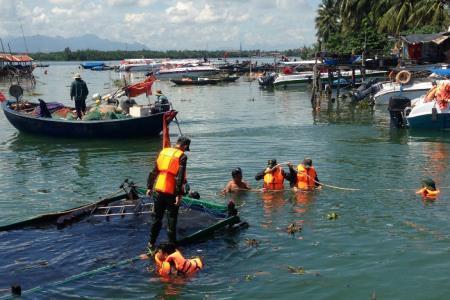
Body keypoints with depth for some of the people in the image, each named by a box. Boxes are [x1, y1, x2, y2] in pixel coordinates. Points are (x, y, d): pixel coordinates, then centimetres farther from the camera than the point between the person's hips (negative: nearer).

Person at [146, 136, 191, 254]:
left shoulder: (163, 151, 8)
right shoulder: (182, 156, -9)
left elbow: (154, 171, 11)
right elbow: (180, 177, -16)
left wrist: (149, 187, 16)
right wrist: (179, 195, -16)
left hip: (158, 190, 5)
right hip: (171, 192, -5)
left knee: (157, 218, 15)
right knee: (172, 220, 7)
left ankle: (151, 244, 21)